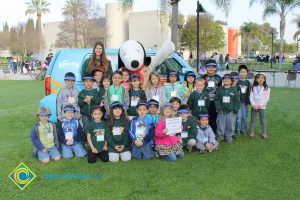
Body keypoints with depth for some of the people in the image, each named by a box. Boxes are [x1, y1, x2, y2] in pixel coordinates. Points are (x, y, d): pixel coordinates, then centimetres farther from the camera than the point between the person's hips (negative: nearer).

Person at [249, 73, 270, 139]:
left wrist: (260, 105, -15)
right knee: (253, 120, 9)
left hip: (262, 107, -2)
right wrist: (254, 105, -13)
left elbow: (267, 98, -7)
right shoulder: (253, 88, 3)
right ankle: (252, 132, 18)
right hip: (254, 107, 2)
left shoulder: (267, 88, -3)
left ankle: (264, 133, 15)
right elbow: (251, 97, -1)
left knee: (263, 120, 5)